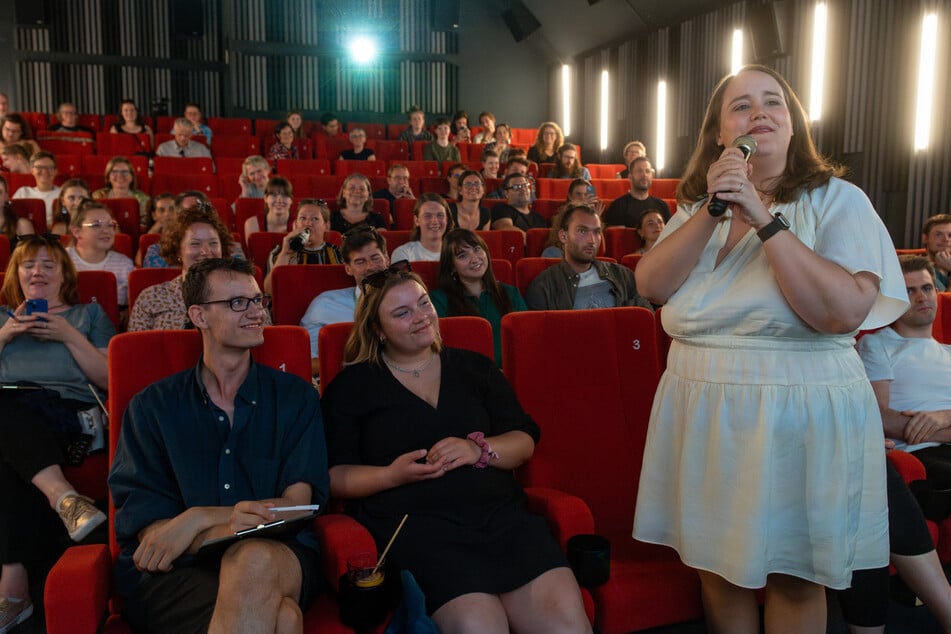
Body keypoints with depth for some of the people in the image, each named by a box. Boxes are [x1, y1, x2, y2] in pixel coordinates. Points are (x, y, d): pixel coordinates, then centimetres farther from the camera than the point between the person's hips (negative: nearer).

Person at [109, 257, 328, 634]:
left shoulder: (295, 397, 10)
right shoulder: (151, 407, 10)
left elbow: (296, 505, 2)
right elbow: (145, 527, 1)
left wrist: (199, 518, -12)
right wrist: (224, 531, -20)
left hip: (279, 560, 3)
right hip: (174, 572, -2)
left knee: (256, 562, -35)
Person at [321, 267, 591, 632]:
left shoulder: (474, 367, 18)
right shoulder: (352, 386, 10)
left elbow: (525, 440, 14)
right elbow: (332, 475, 6)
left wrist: (479, 450, -7)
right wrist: (392, 475, -12)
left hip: (501, 511, 3)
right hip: (413, 523, -2)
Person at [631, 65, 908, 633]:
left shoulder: (837, 201, -5)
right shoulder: (697, 205, 9)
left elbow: (845, 312, -21)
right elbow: (652, 286, -6)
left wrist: (765, 220, -22)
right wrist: (711, 210, -15)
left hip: (803, 417, -3)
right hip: (703, 412, 4)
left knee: (795, 580, 11)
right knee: (719, 568, 15)